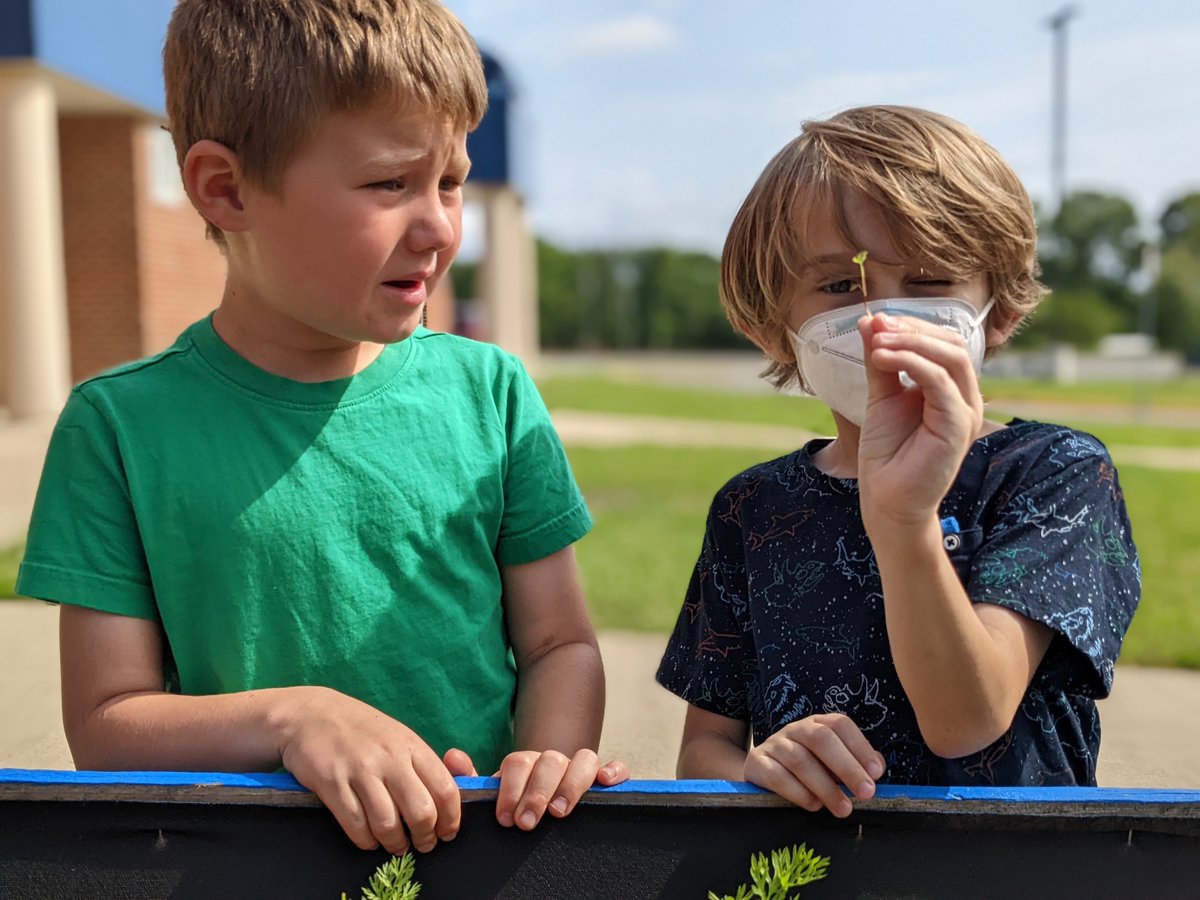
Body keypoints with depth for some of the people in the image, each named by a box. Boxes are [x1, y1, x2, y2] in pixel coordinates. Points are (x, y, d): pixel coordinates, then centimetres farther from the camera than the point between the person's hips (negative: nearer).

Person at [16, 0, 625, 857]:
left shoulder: (490, 389, 1)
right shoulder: (122, 424, -4)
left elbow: (560, 643, 5)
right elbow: (104, 727, -3)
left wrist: (549, 762, -13)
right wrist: (291, 717, -17)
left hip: (485, 849, 1)